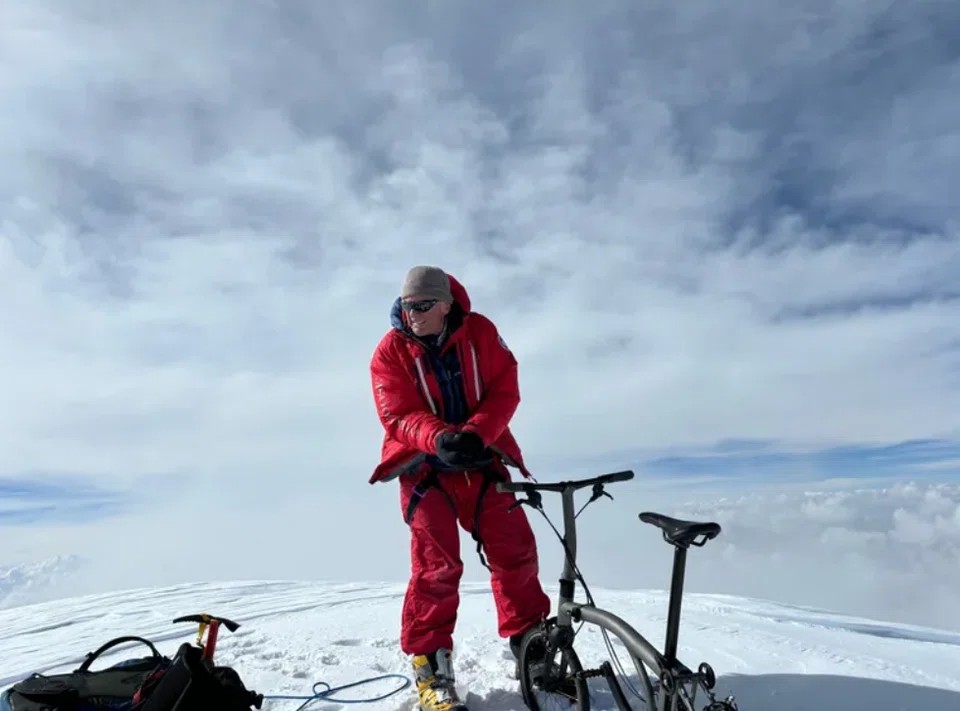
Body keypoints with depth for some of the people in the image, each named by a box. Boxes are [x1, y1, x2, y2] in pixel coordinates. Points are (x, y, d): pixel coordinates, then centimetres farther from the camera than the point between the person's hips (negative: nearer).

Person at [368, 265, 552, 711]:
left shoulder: (480, 332, -8)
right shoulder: (390, 352, -10)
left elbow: (505, 391, -10)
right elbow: (399, 417, -16)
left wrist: (476, 432, -28)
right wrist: (438, 438, -37)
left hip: (481, 460, 2)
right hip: (425, 466, -2)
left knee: (515, 550, 4)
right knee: (436, 565, -9)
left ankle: (530, 642, 26)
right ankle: (430, 667, 8)